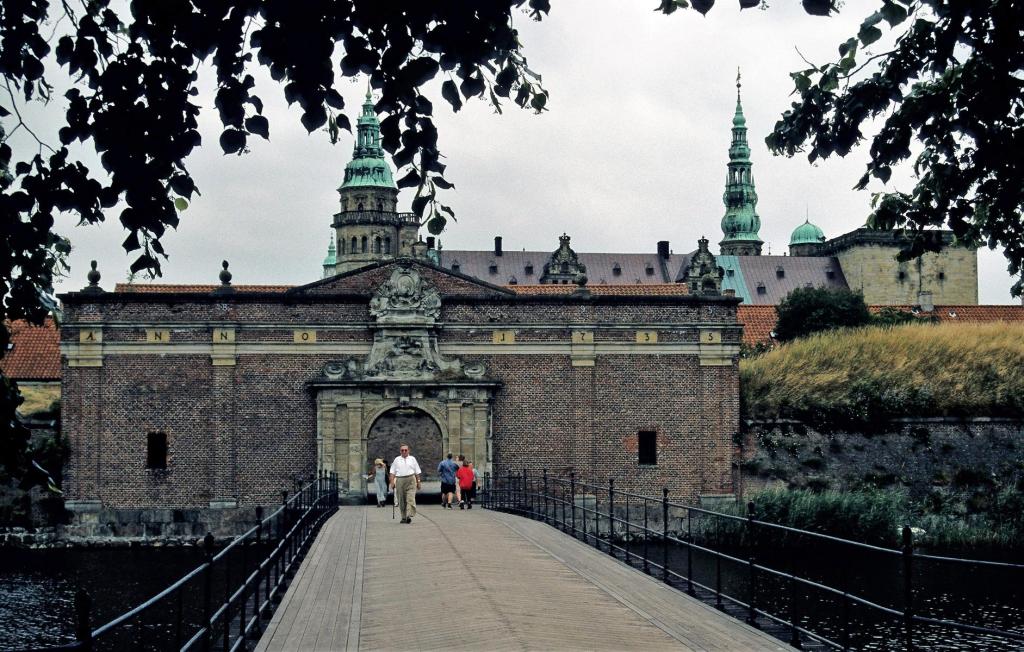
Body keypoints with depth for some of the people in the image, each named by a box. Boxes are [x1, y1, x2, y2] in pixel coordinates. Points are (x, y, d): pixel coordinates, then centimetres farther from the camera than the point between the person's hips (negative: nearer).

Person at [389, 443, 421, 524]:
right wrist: (392, 482, -1)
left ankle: (409, 516, -21)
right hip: (400, 480, 1)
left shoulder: (412, 459, 12)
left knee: (410, 499, -14)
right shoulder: (397, 460, 12)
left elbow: (417, 472, 13)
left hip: (411, 481, -1)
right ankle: (403, 517, 12)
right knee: (401, 500, 4)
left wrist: (418, 482, 9)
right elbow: (393, 472, 9)